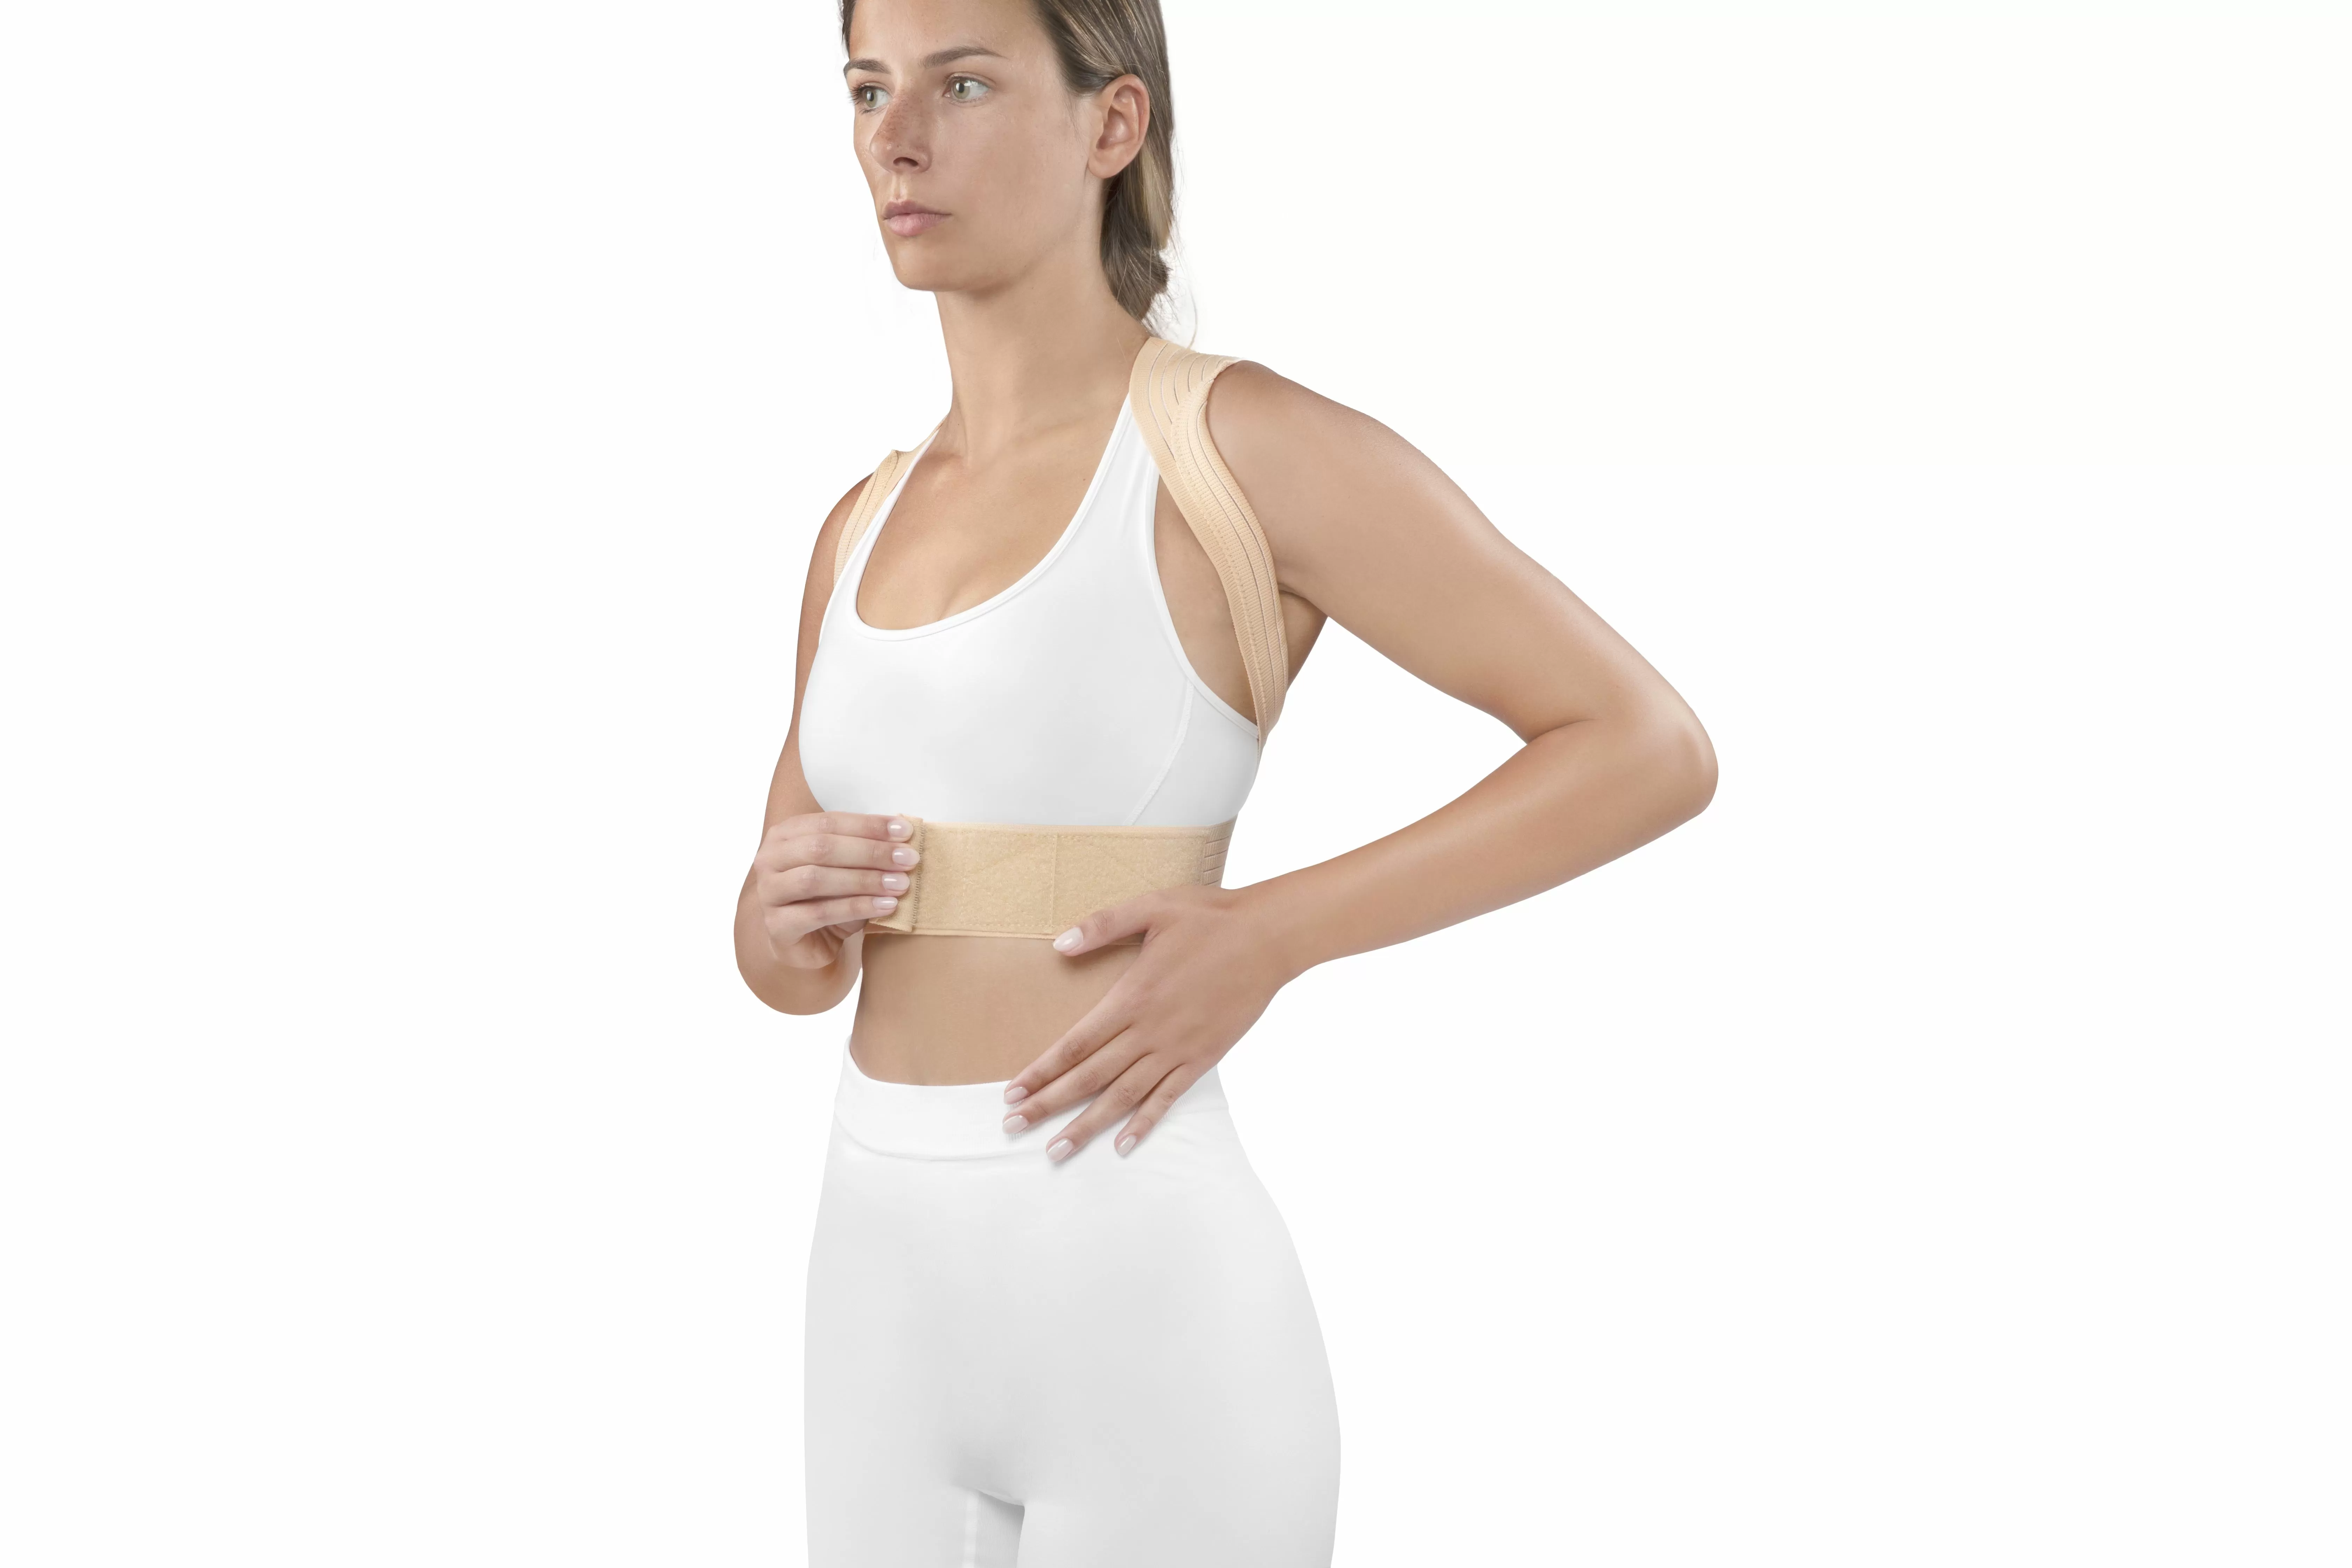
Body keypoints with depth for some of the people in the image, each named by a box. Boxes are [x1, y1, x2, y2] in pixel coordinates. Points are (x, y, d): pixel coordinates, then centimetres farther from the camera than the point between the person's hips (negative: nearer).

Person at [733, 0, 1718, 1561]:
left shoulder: (1251, 444, -8)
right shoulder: (870, 525, 13)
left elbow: (1653, 748, -7)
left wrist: (1262, 941, -16)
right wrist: (787, 908, -5)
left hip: (1146, 1313, -7)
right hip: (897, 1302, 7)